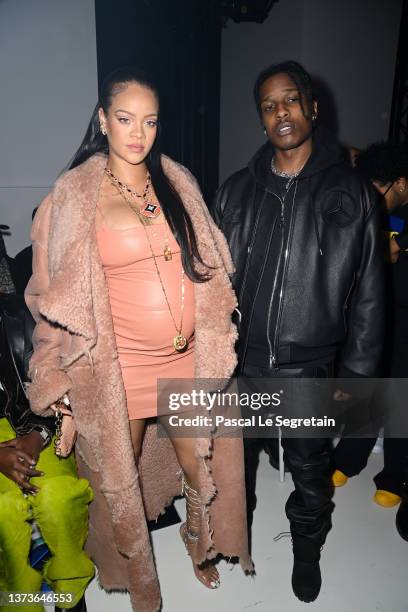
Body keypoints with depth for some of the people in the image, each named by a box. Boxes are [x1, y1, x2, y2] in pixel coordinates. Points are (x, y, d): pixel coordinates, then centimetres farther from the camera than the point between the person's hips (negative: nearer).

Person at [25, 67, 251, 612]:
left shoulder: (177, 181, 4)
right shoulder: (75, 194, -7)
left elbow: (208, 266, 10)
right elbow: (59, 296, -4)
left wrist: (215, 341, 9)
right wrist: (61, 383, -5)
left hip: (188, 358, 3)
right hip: (119, 365, -2)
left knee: (200, 468, 17)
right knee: (121, 478, 18)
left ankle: (202, 546, 53)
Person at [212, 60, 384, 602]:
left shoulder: (351, 193, -5)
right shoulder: (237, 191, 1)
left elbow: (367, 292, -4)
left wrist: (357, 370, -4)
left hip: (309, 365, -1)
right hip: (240, 359, 2)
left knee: (310, 467, 18)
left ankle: (307, 547, 47)